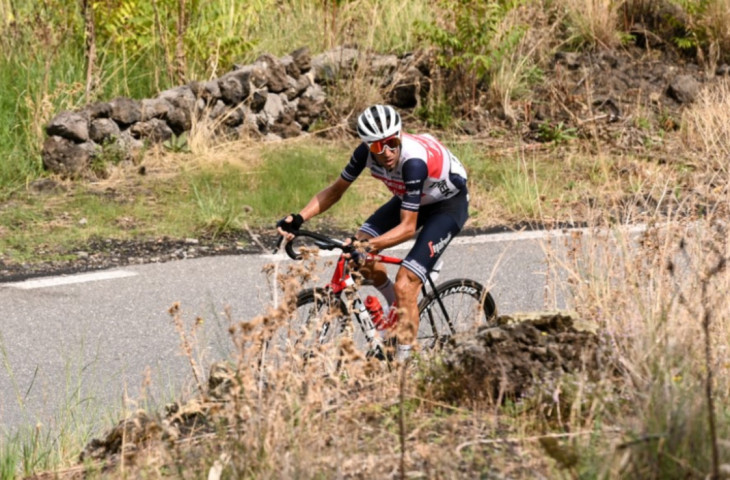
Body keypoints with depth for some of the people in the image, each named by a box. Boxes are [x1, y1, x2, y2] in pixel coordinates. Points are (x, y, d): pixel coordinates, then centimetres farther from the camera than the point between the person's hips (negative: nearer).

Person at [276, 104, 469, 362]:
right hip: (412, 199, 7)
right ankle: (396, 304, 13)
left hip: (449, 203, -7)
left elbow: (408, 227, -36)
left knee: (405, 285, -18)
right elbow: (335, 190, -8)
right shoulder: (366, 152, -21)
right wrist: (298, 218, -21)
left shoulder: (414, 160, -39)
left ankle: (402, 362, -8)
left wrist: (371, 245, -50)